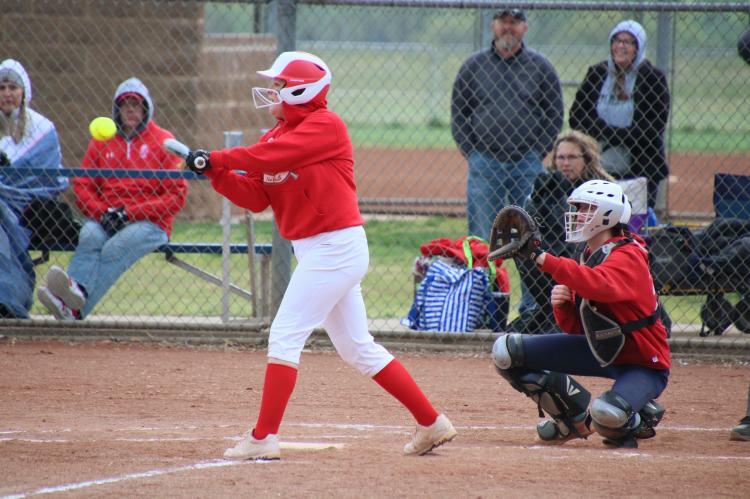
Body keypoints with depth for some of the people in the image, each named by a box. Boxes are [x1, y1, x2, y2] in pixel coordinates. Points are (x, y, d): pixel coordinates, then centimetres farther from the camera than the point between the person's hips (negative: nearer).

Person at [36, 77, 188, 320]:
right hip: (104, 218, 4)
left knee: (115, 248, -33)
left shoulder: (163, 141, 6)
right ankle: (76, 288, -58)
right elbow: (82, 186, 14)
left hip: (150, 222, -4)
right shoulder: (101, 141, 17)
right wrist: (102, 213, -8)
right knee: (89, 238, -31)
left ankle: (75, 308, -54)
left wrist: (130, 213, -10)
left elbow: (176, 195, -1)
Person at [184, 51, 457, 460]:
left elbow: (271, 156, -25)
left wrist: (216, 158, -20)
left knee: (284, 336, -11)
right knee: (357, 349, 12)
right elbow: (256, 197, 7)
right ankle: (431, 423, 18)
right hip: (316, 252, 10)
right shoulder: (278, 136, 14)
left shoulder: (325, 126, -12)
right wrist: (216, 172, -7)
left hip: (336, 246, -10)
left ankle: (263, 438, -8)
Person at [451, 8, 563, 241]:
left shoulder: (540, 66, 5)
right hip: (484, 162, 0)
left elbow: (555, 114, 8)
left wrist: (539, 153, 0)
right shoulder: (473, 66, 5)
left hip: (528, 163, 0)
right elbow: (458, 114, 10)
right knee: (483, 232, -1)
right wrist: (470, 152, 1)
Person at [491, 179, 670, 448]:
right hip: (600, 350, 8)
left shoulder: (628, 257, -19)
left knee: (607, 415, -40)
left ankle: (639, 417, 0)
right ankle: (577, 417, 10)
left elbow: (598, 285, -44)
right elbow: (574, 328, 10)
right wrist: (562, 304, -13)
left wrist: (543, 259, -45)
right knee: (507, 351, -3)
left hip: (643, 365, -8)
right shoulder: (589, 257, 7)